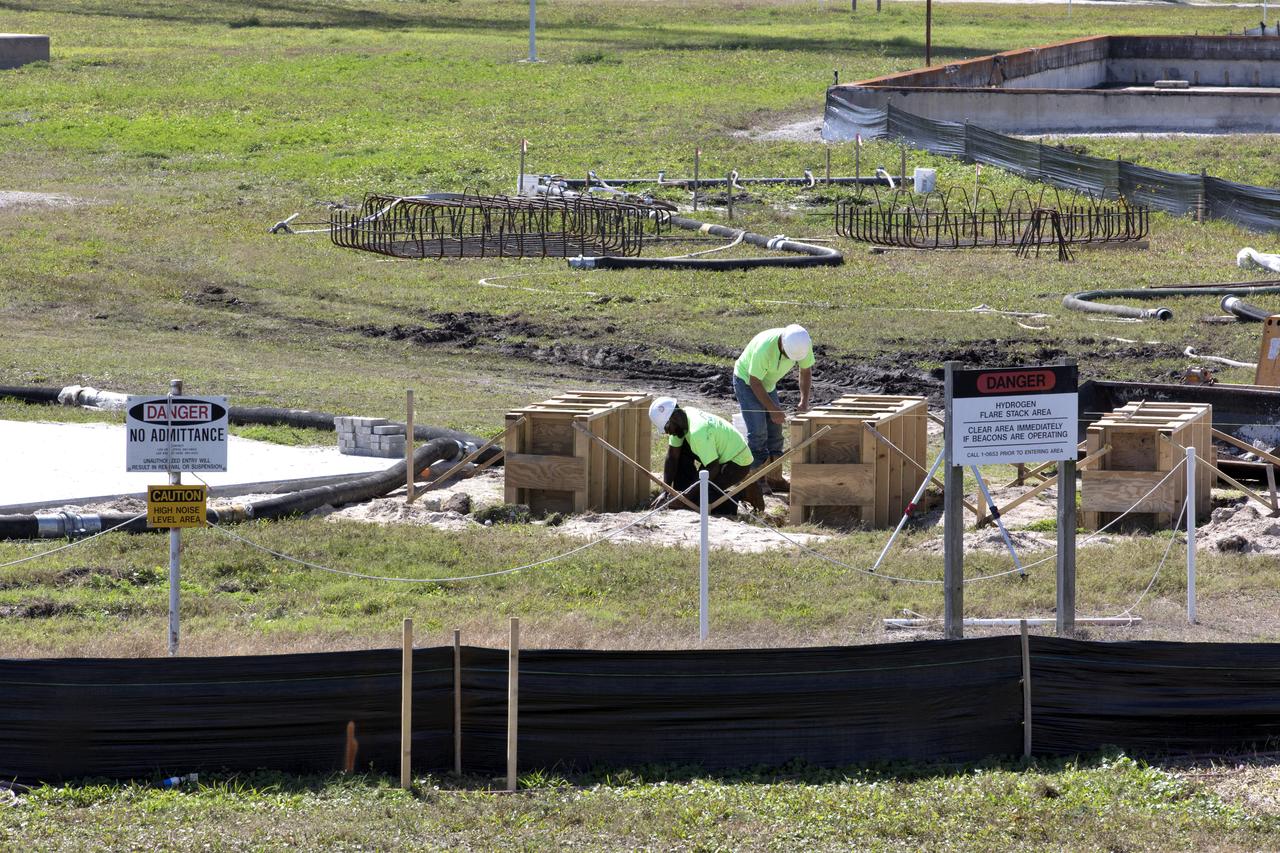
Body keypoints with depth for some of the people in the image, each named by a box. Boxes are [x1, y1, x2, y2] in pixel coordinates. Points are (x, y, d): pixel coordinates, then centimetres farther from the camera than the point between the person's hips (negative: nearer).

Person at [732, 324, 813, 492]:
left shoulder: (803, 344, -21)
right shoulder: (764, 348, -39)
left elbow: (806, 371, -3)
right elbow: (754, 382, -27)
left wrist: (804, 401, -14)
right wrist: (772, 409, -23)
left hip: (768, 384, 6)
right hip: (746, 381, -6)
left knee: (775, 430, 3)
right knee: (758, 432, -14)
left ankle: (775, 478, 6)